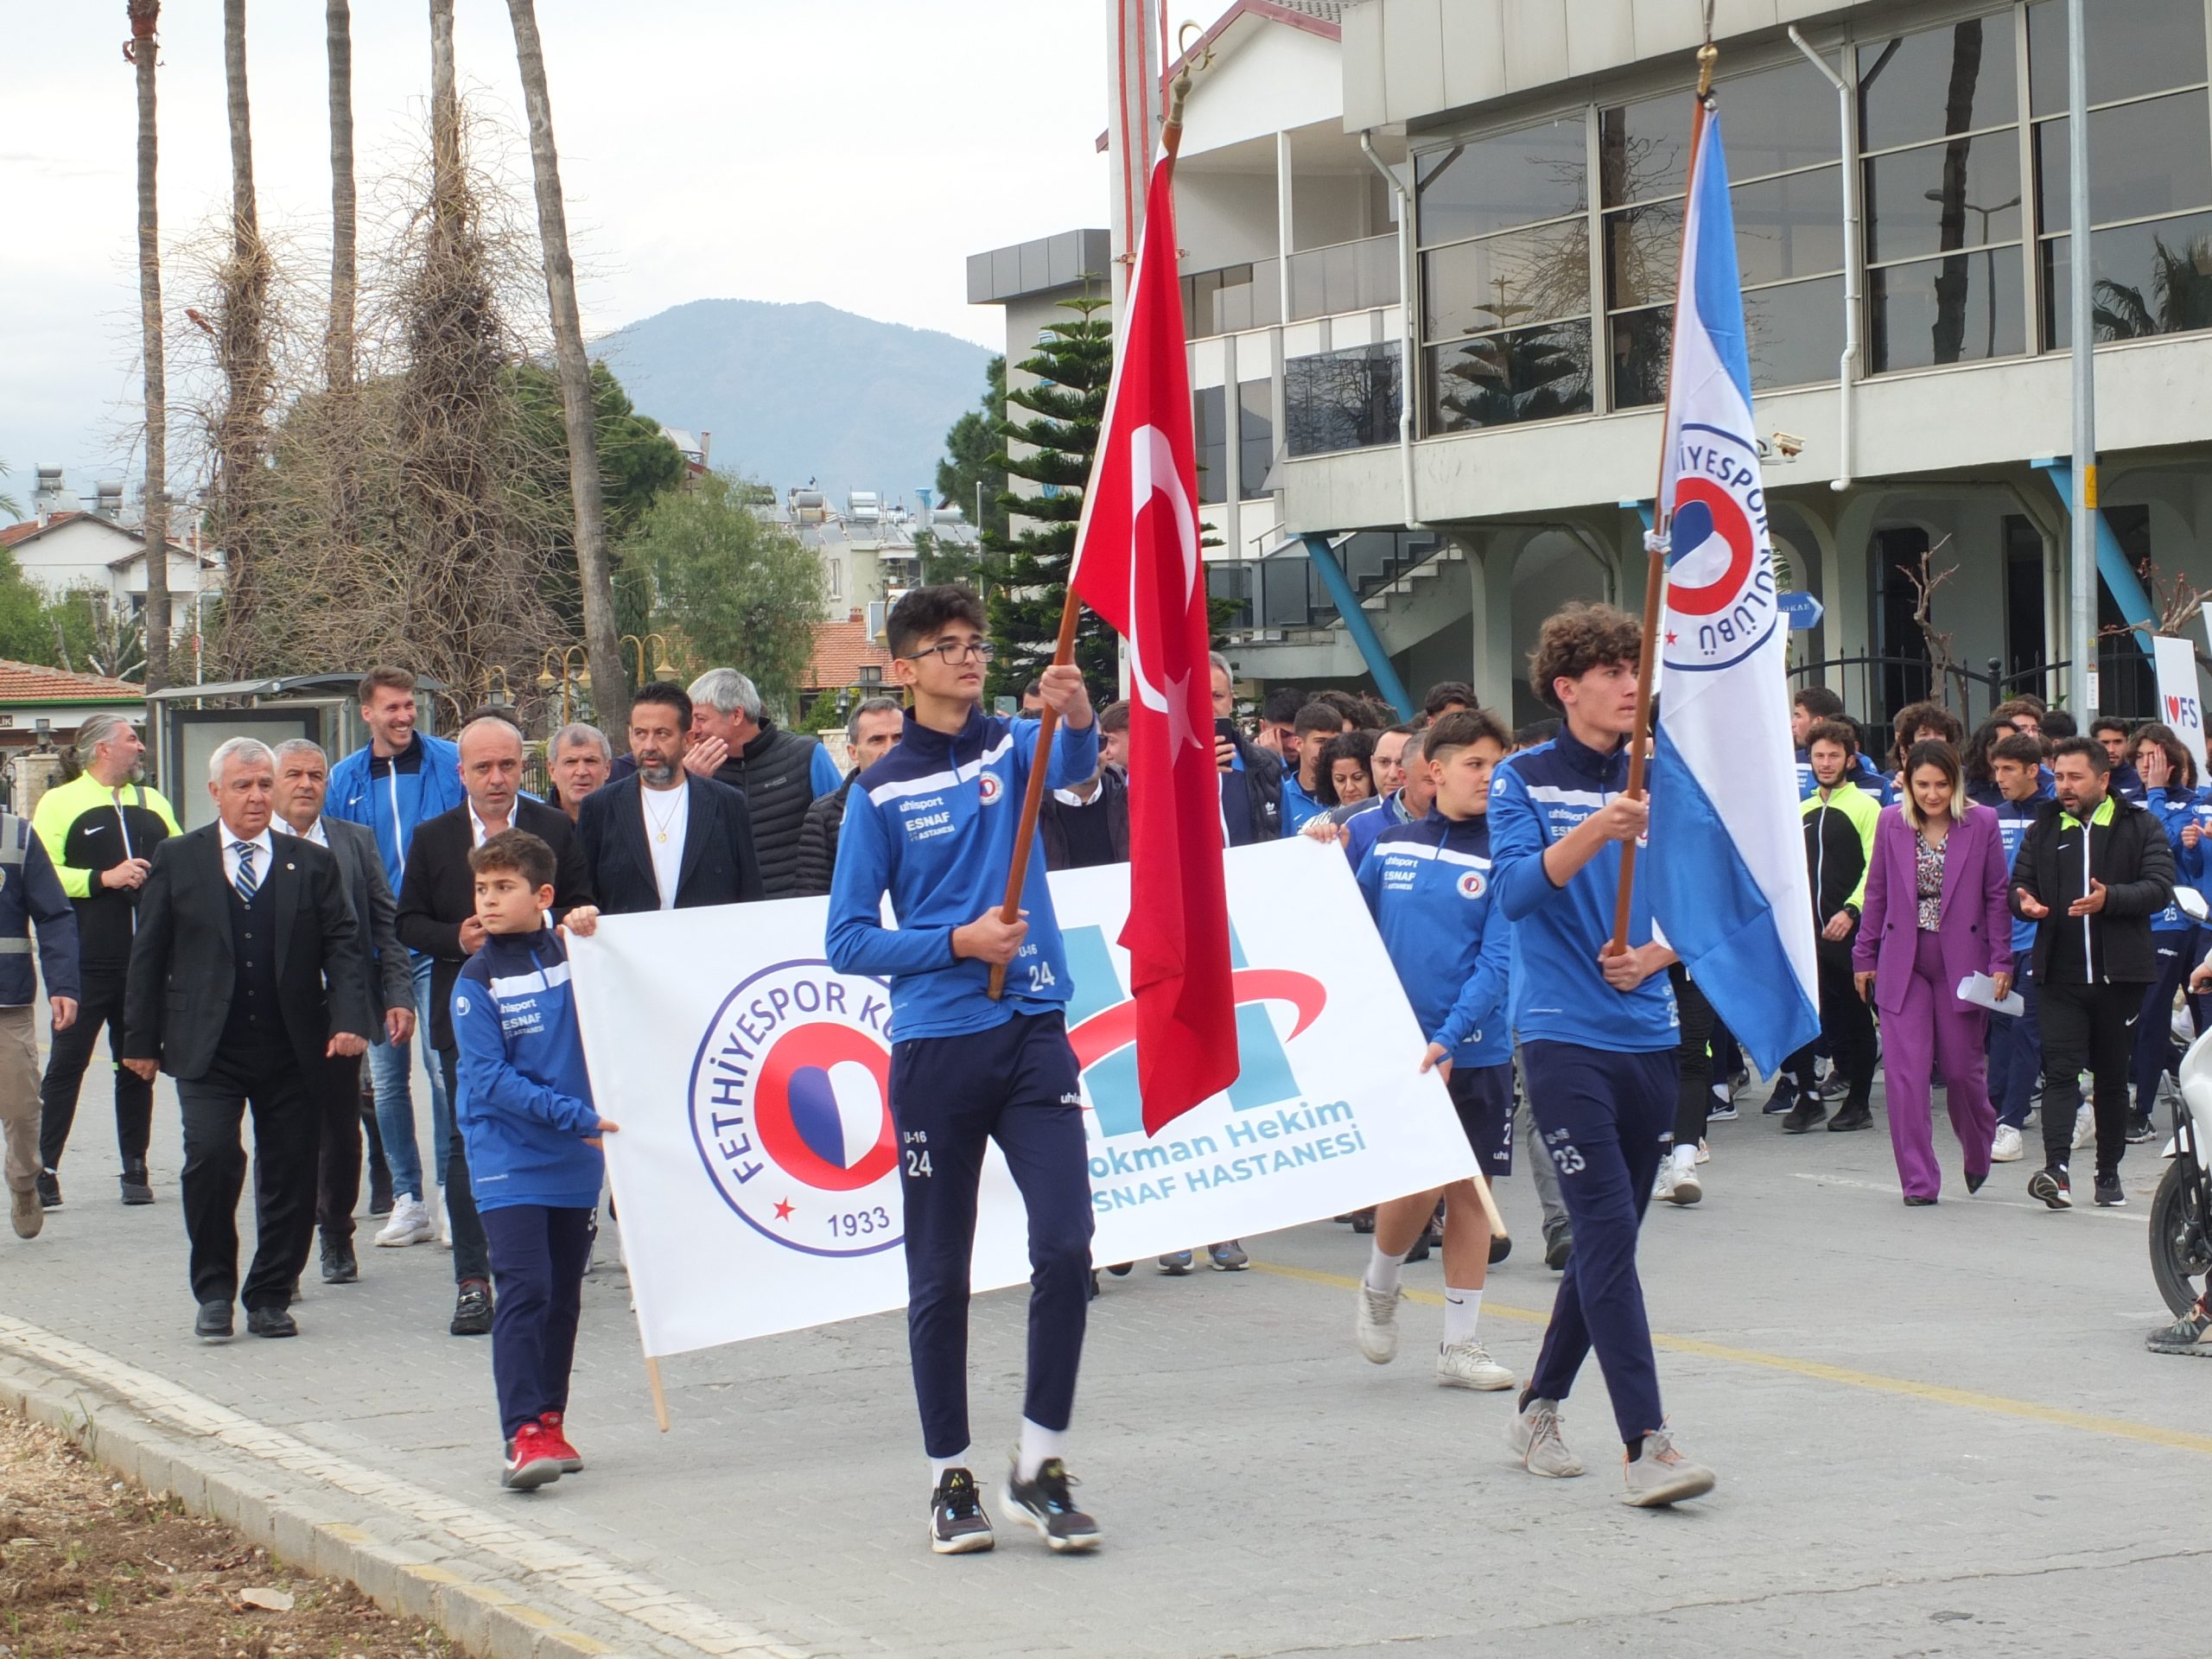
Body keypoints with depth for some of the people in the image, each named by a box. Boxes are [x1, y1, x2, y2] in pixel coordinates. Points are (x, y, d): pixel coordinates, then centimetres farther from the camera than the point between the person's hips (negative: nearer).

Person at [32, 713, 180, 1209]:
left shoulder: (153, 804, 17)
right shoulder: (61, 803, 0)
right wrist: (103, 879, -16)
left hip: (145, 963, 5)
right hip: (86, 964, -5)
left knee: (137, 1067, 9)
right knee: (66, 1065, -3)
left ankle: (135, 1169, 15)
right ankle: (44, 1171, 0)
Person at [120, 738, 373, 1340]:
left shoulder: (312, 863, 8)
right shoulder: (177, 860, 6)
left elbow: (343, 946, 4)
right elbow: (148, 954, 7)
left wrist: (350, 1019, -11)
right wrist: (141, 1039, 3)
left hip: (293, 1052, 2)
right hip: (207, 1051, -2)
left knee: (290, 1175, 2)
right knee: (212, 1158, -16)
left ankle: (270, 1297, 17)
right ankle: (214, 1294, 1)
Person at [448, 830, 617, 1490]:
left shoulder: (570, 956, 3)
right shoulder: (476, 980, -5)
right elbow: (490, 1079, -10)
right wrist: (574, 1116, -17)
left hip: (577, 1162, 4)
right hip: (509, 1159, -4)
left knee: (563, 1297, 11)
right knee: (525, 1290, -13)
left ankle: (549, 1421, 22)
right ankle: (524, 1435, -16)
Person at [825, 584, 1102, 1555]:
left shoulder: (1014, 747, 7)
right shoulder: (881, 792, 3)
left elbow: (1072, 770, -17)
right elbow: (847, 940, 0)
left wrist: (1078, 719, -38)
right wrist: (957, 942, -12)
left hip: (1033, 1032, 1)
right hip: (933, 1046, -1)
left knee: (1066, 1244, -10)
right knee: (939, 1275, 5)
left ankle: (1041, 1464, 2)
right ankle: (950, 1477, 16)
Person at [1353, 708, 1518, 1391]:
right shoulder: (1389, 845, 3)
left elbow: (1498, 962, -11)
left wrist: (1449, 1040, -20)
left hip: (1477, 1053, 0)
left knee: (1469, 1192, 5)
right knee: (1417, 1181, -10)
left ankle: (1459, 1345, 14)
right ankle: (1379, 1287, 20)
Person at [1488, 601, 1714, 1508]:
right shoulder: (1525, 781, -2)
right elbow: (1516, 890, -16)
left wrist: (1652, 956, -7)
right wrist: (1594, 831, -30)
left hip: (1649, 1035, 5)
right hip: (1564, 1035, -5)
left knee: (1606, 1242, 11)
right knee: (1607, 1233, -14)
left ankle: (1538, 1410, 27)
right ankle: (1644, 1442, -17)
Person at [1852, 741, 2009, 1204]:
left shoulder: (1982, 824, -2)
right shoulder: (1891, 823, 2)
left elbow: (1997, 896, 1)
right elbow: (1876, 893, 9)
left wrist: (2000, 962, -3)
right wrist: (1864, 956, 9)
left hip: (1961, 963, -1)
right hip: (1903, 965, 1)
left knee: (1962, 1068, 6)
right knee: (1905, 1072, -6)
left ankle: (1978, 1153, 35)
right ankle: (1918, 1181, 1)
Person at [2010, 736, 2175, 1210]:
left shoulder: (2140, 828, 2)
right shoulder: (2043, 829, 11)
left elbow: (2160, 888, -8)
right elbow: (2018, 883, 14)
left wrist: (2110, 899, -24)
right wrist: (2023, 902, -10)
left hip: (2118, 974, -1)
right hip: (2060, 975, 1)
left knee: (2113, 1076, 9)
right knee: (2060, 1070, -12)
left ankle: (2109, 1172, 20)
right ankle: (2056, 1170, -22)